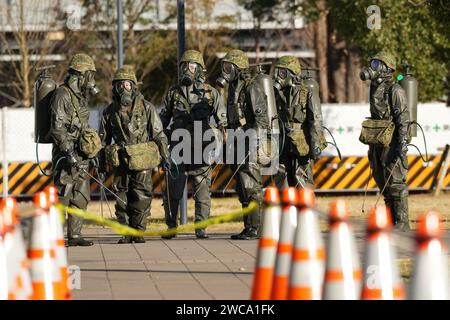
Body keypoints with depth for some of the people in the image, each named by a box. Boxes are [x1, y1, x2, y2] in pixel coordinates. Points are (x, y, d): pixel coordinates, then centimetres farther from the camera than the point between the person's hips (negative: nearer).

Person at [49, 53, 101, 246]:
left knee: (81, 198, 8)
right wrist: (70, 154, -24)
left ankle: (74, 236, 11)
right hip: (66, 155, -9)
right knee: (62, 196, -12)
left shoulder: (81, 96, 17)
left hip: (80, 156, 9)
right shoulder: (62, 96, -12)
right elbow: (57, 129, -19)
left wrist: (92, 153, 23)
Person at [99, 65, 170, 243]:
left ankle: (138, 232, 5)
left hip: (142, 162, -2)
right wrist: (102, 162, 14)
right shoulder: (110, 111, 7)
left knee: (142, 198, -4)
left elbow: (159, 134, 4)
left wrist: (165, 156, 2)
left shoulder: (146, 107, 1)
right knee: (122, 198, 1)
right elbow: (103, 139, 16)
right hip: (120, 162, 2)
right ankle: (125, 233, 8)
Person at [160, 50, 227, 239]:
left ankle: (200, 228, 3)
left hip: (201, 147, -1)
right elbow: (162, 120, 17)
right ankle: (171, 227, 11)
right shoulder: (173, 92, 11)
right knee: (173, 190, 1)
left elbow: (222, 119, 8)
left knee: (202, 189, -2)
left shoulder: (210, 93, 6)